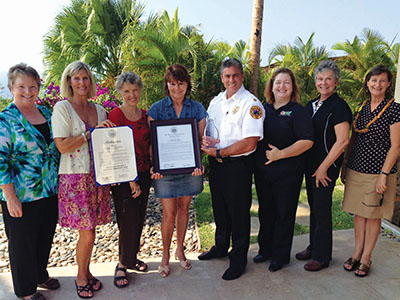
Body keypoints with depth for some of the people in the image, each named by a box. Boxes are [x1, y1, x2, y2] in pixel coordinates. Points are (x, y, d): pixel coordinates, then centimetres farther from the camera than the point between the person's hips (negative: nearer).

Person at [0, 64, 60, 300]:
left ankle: (41, 275, 44)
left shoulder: (47, 113, 6)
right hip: (22, 197, -5)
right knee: (23, 243, 12)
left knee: (46, 238, 20)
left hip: (51, 192, 6)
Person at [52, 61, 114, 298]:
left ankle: (87, 272, 32)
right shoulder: (62, 108, -4)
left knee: (90, 230, 12)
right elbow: (62, 145, -13)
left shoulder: (99, 110, 11)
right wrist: (93, 131, -16)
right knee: (87, 234, -1)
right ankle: (81, 276, 24)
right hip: (75, 178, -5)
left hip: (97, 176, 5)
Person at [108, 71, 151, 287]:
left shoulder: (145, 115, 9)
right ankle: (123, 263, 21)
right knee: (128, 221, 0)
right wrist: (131, 181, -15)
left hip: (144, 174, 6)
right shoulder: (115, 115, -9)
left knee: (139, 219, 14)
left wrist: (152, 170, -1)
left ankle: (132, 258, 33)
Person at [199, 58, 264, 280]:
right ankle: (221, 247, 42)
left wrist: (218, 152, -16)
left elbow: (249, 143, -20)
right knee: (219, 208, 20)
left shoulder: (251, 104, -13)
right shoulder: (216, 101, 10)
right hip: (216, 163, 7)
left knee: (238, 212, 6)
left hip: (238, 165, -7)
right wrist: (205, 140, -7)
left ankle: (238, 259, 25)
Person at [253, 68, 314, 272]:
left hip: (287, 173, -5)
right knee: (265, 211, 16)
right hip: (262, 171, 5)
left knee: (284, 214, 7)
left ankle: (280, 256, 24)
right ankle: (265, 249, 34)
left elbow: (307, 142, -15)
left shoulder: (298, 111, -6)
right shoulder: (263, 109, 9)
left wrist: (280, 154, -21)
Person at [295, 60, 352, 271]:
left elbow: (342, 141, -18)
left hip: (327, 168, -7)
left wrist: (323, 168, -17)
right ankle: (313, 247, 31)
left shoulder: (339, 106, -11)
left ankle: (322, 256, 17)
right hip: (310, 166, 7)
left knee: (322, 209, 1)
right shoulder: (311, 105, 12)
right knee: (314, 206, 16)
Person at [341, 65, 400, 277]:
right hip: (356, 169, 5)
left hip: (379, 170, -5)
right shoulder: (362, 108, 9)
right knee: (359, 213, 12)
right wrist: (345, 166, 12)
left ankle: (366, 258, 20)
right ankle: (357, 253, 25)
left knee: (373, 215, 6)